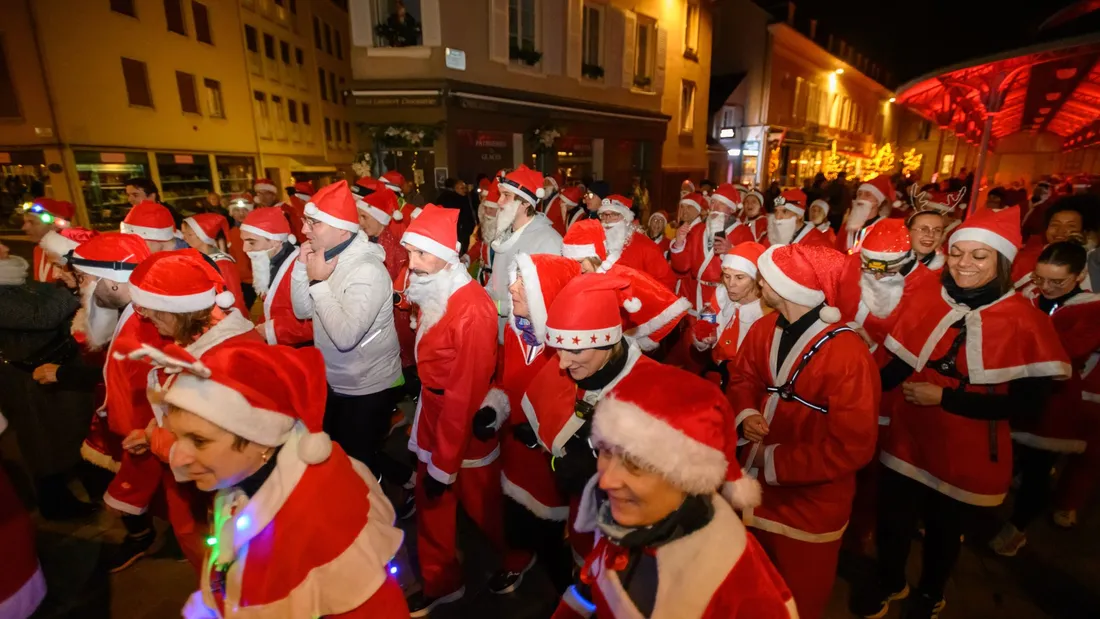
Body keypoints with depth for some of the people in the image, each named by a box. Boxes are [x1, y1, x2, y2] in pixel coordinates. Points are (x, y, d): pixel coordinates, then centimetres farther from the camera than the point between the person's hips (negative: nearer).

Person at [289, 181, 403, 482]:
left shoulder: (368, 270, -28)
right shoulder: (325, 257, -1)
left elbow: (345, 336, -35)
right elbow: (302, 311, 4)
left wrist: (319, 282, -27)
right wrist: (301, 268, -10)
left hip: (367, 388, -8)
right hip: (333, 381, 9)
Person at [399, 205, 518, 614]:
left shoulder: (471, 308, -26)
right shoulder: (431, 295, 2)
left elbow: (464, 391, -23)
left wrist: (444, 463, -16)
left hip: (468, 423, -7)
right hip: (434, 412, 8)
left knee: (482, 503, 14)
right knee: (430, 503, 19)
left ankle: (518, 558, 44)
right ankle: (441, 582, 42)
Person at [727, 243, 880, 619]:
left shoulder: (847, 354, -27)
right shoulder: (764, 329, -6)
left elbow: (851, 449, -25)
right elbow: (742, 378, 7)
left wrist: (775, 461, -21)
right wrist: (745, 414, -14)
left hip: (810, 502, -5)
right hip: (756, 487, 6)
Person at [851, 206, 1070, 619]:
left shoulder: (1024, 321, -15)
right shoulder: (928, 300, -7)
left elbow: (1028, 403, -16)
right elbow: (899, 367, -4)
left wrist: (945, 398, -22)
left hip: (968, 456, -2)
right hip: (909, 440, 2)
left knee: (944, 531, 22)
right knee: (892, 522, 18)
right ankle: (889, 582, 48)